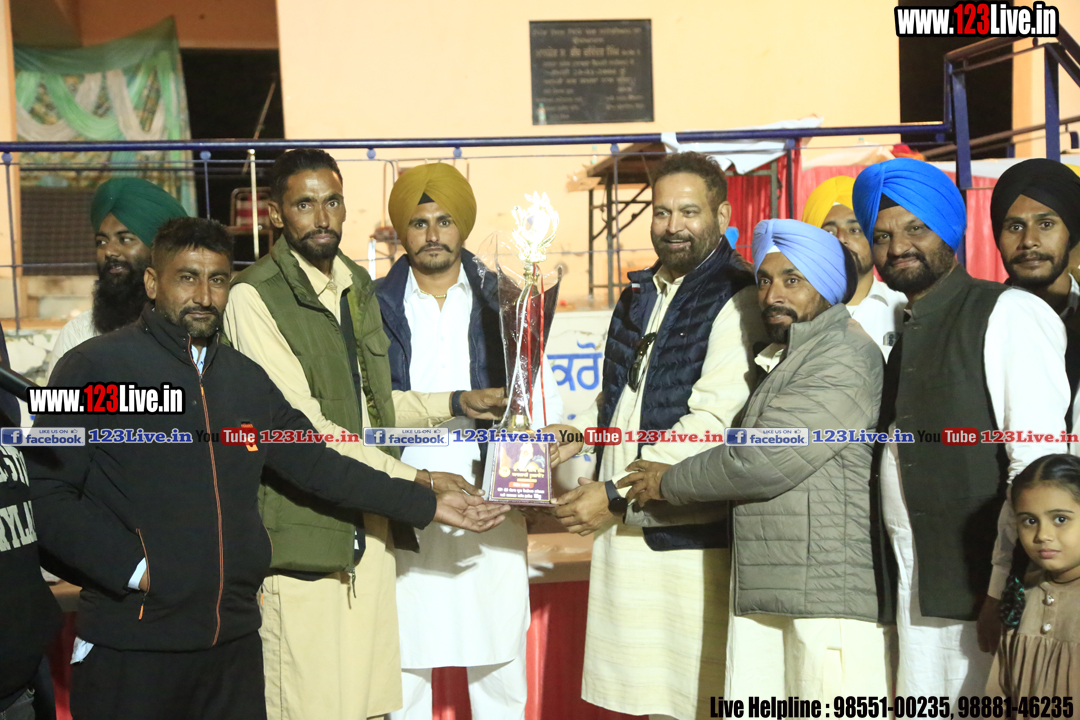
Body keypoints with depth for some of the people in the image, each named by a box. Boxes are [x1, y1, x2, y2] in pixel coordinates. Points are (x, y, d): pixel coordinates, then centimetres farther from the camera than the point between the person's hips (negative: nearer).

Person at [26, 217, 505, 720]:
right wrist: (129, 566, -15)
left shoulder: (246, 380, 12)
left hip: (234, 641, 5)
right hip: (130, 649, -5)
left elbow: (318, 465, 12)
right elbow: (45, 493, -9)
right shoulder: (95, 368, -5)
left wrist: (428, 505, 8)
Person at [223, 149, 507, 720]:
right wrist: (415, 480, -15)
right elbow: (303, 423, -16)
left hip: (368, 527, 7)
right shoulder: (255, 297, -10)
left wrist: (455, 404, 15)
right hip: (303, 529, -7)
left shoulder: (357, 285, 16)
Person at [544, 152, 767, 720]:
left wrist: (617, 494, -17)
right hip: (622, 524, 7)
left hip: (689, 531, -7)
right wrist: (577, 433, 7)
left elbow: (710, 424, -18)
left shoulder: (737, 301, -10)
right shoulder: (639, 294, 15)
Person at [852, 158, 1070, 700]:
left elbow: (1038, 462, -15)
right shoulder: (904, 332, 16)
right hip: (913, 593, 7)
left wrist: (1005, 587, -17)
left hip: (980, 590, -7)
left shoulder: (1009, 314, -7)